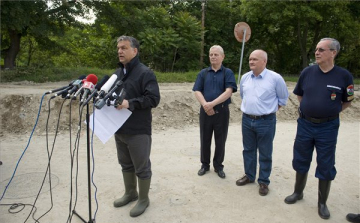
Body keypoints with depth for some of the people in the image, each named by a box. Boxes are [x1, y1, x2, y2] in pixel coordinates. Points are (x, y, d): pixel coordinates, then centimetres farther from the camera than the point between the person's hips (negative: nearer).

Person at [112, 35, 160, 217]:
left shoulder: (145, 73, -11)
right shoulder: (118, 73, 13)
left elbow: (153, 99, -19)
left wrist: (130, 103, -27)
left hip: (138, 131, -7)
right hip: (119, 129, 8)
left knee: (142, 167, 6)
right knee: (126, 164, 20)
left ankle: (143, 199, 24)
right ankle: (130, 193, 39)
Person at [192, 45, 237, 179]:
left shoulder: (228, 73, 0)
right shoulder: (203, 73, 7)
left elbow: (228, 91, -13)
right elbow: (197, 91, -2)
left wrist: (212, 104, -22)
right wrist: (205, 105, -20)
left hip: (222, 111, -2)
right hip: (205, 111, 2)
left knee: (220, 140, 8)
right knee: (205, 139, 11)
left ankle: (218, 166, 25)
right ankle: (205, 164, 27)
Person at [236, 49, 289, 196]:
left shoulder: (275, 78, -10)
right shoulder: (244, 77, 4)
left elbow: (283, 98, 2)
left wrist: (271, 109, 4)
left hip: (266, 121, -4)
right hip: (246, 120, 5)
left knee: (265, 153, 6)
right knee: (248, 150, 16)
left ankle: (263, 181, 22)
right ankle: (249, 176, 33)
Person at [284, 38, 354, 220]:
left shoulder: (344, 76, -8)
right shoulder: (307, 72, -3)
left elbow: (347, 102, 5)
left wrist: (329, 112, 5)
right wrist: (310, 109, 11)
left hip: (327, 127, -2)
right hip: (305, 124, 2)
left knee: (325, 166, 8)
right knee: (301, 161, 14)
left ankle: (322, 203, 25)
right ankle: (298, 192, 34)